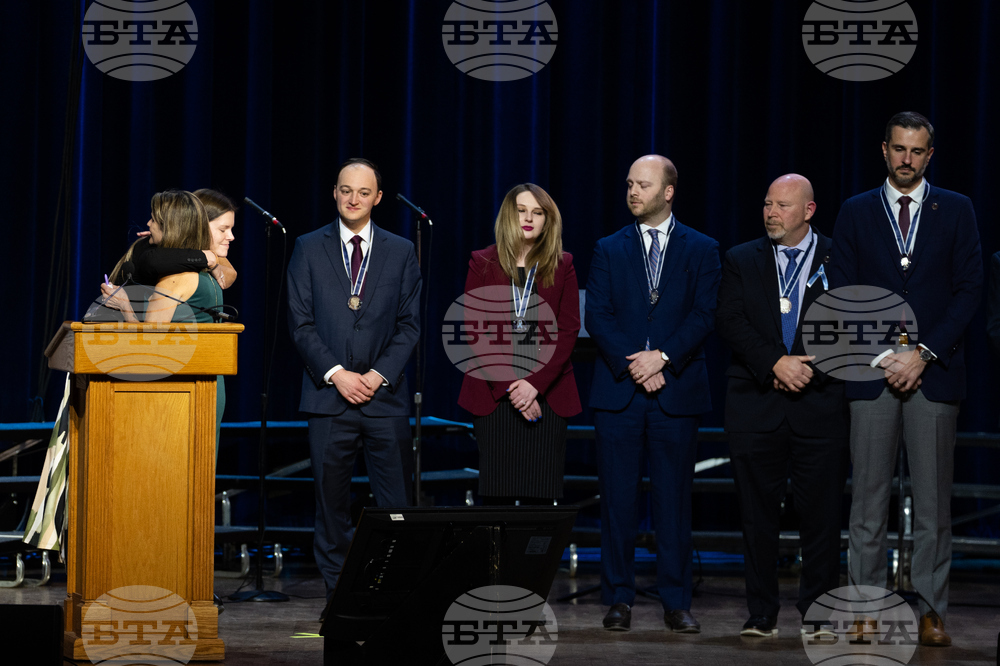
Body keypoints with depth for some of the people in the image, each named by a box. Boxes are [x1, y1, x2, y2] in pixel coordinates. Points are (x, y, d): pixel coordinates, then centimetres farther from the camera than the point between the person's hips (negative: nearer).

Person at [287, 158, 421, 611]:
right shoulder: (309, 249, 7)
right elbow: (301, 322, 2)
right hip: (328, 395, 0)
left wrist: (378, 375, -7)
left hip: (385, 396, 0)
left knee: (396, 502, -4)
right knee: (331, 501, 1)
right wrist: (336, 374, -9)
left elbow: (410, 324, 6)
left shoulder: (401, 252, 9)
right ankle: (338, 592, 7)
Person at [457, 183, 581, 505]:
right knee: (496, 495, -4)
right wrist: (510, 386, -9)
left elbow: (567, 330, 2)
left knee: (539, 496, -4)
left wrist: (535, 383, -10)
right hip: (493, 394, 0)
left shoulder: (562, 266, 8)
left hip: (546, 394, 0)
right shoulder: (483, 263, 7)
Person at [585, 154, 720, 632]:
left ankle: (676, 602, 6)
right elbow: (596, 317, 2)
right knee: (617, 499, 1)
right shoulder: (609, 250, 10)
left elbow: (704, 315, -2)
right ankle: (618, 599, 7)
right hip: (618, 393, 1)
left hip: (677, 391, -1)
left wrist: (662, 357, -15)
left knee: (674, 499, 1)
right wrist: (632, 366, -11)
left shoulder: (701, 250, 7)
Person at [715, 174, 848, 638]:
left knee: (821, 513, -2)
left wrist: (809, 369, -10)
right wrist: (775, 364, -13)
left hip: (819, 403, -1)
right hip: (754, 406, 1)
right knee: (757, 513, 2)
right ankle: (762, 614, 9)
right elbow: (729, 322, -1)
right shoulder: (741, 261, 11)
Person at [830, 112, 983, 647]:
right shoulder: (855, 212, 9)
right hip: (872, 374, 0)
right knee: (868, 501, 0)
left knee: (933, 501, 1)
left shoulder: (956, 211, 8)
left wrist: (924, 354, -8)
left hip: (934, 372, 0)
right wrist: (882, 358, -6)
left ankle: (930, 610, 5)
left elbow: (969, 290, 2)